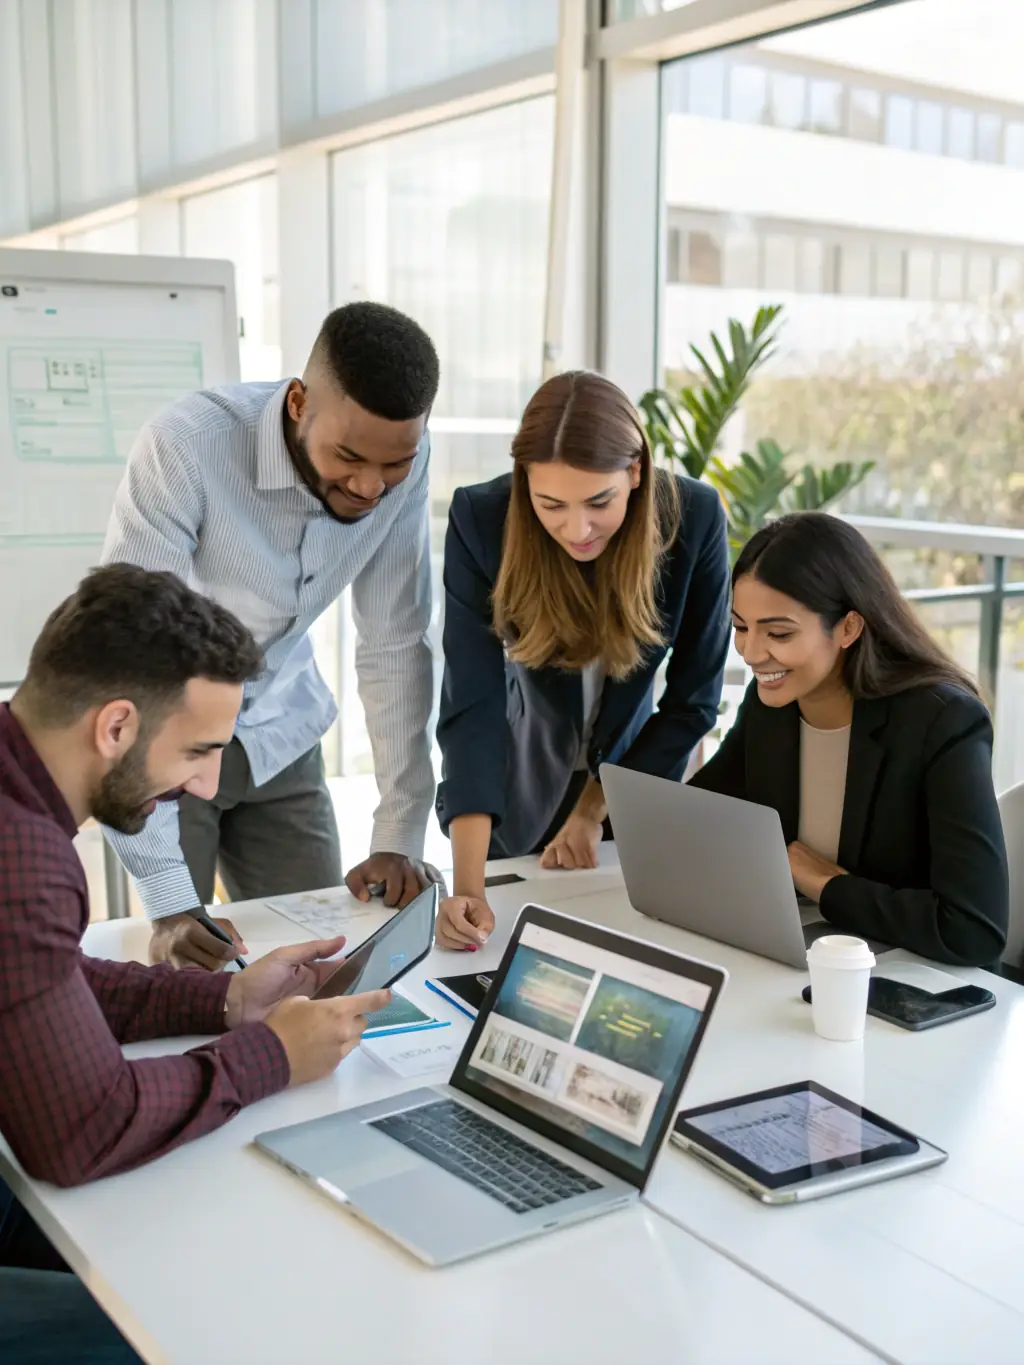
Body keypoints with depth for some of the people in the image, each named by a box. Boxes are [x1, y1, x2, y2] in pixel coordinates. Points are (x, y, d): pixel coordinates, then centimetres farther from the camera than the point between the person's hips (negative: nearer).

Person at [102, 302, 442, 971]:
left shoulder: (403, 463, -17)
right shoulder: (186, 448, -32)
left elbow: (396, 646, -10)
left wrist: (400, 835, -14)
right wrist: (168, 901, -39)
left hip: (278, 734, 4)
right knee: (180, 966, -3)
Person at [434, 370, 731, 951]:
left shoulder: (694, 517, -25)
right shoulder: (481, 520, -28)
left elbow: (693, 698, -16)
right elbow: (472, 706, -33)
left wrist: (595, 809, -14)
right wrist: (469, 885, -41)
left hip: (624, 772, 1)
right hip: (512, 791, -1)